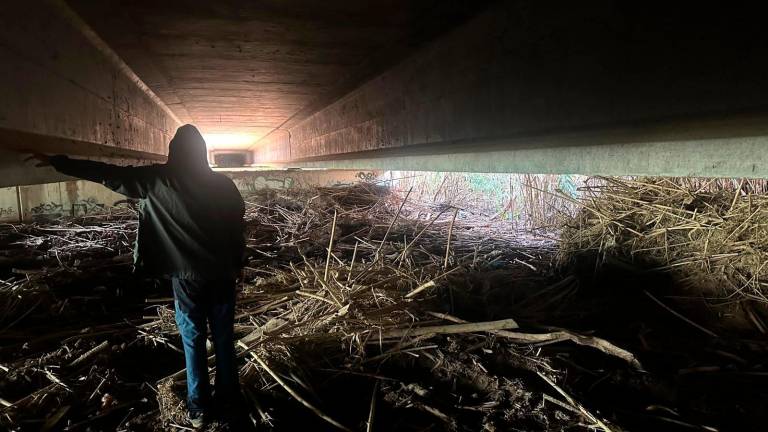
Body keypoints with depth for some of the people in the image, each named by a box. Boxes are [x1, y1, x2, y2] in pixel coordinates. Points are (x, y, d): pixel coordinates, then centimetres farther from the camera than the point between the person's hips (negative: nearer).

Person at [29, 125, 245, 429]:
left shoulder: (159, 180, -8)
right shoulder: (224, 183, -2)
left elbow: (110, 175, -4)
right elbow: (238, 228, 2)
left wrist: (60, 163, 6)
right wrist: (236, 266, 12)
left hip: (188, 276, -2)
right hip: (223, 274, 2)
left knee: (193, 340, 10)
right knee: (224, 336, 14)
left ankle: (198, 408, 20)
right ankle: (228, 396, 27)